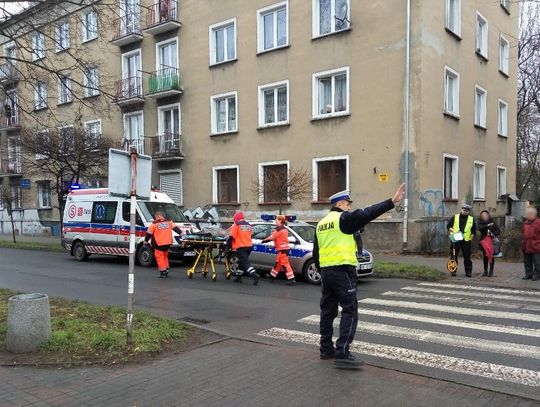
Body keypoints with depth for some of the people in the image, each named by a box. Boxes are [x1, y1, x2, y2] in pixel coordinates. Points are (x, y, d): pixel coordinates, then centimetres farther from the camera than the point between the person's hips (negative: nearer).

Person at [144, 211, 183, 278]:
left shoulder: (154, 224, -1)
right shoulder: (169, 222, 10)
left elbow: (149, 234, 0)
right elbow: (175, 228, 11)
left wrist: (146, 241, 9)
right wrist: (180, 233, 16)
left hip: (159, 244, -5)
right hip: (167, 244, 5)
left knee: (160, 258, 1)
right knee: (165, 256, 22)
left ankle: (163, 272, -3)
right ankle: (166, 269, 21)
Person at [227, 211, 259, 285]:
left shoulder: (236, 225, -7)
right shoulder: (248, 225, 15)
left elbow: (232, 236, -10)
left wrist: (228, 243, 4)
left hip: (241, 247, -7)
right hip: (249, 246, 7)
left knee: (245, 263, -10)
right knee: (241, 262, 18)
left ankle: (255, 275, -24)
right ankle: (239, 277, 23)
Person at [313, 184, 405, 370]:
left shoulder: (321, 224, 17)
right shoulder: (343, 218, -8)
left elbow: (316, 253, 20)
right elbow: (367, 214, -20)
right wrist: (392, 202, -22)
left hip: (325, 271, 9)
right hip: (343, 271, -9)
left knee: (328, 311, 15)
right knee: (350, 312, -6)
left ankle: (326, 349, 22)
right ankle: (342, 354, -10)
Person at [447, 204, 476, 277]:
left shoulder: (471, 219, 10)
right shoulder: (454, 217, 6)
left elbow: (474, 231, 14)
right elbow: (448, 226, 8)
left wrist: (471, 237, 1)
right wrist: (452, 231, -10)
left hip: (466, 241, 0)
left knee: (467, 257, 1)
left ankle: (468, 271, 6)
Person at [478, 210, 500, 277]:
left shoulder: (492, 222, 4)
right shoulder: (480, 222, 5)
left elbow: (498, 231, 4)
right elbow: (480, 228, -15)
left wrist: (494, 234, -15)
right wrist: (487, 225, -25)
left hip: (492, 241, -1)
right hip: (484, 241, 1)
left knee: (492, 256, -2)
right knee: (485, 256, 6)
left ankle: (491, 271, 4)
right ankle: (485, 271, 14)